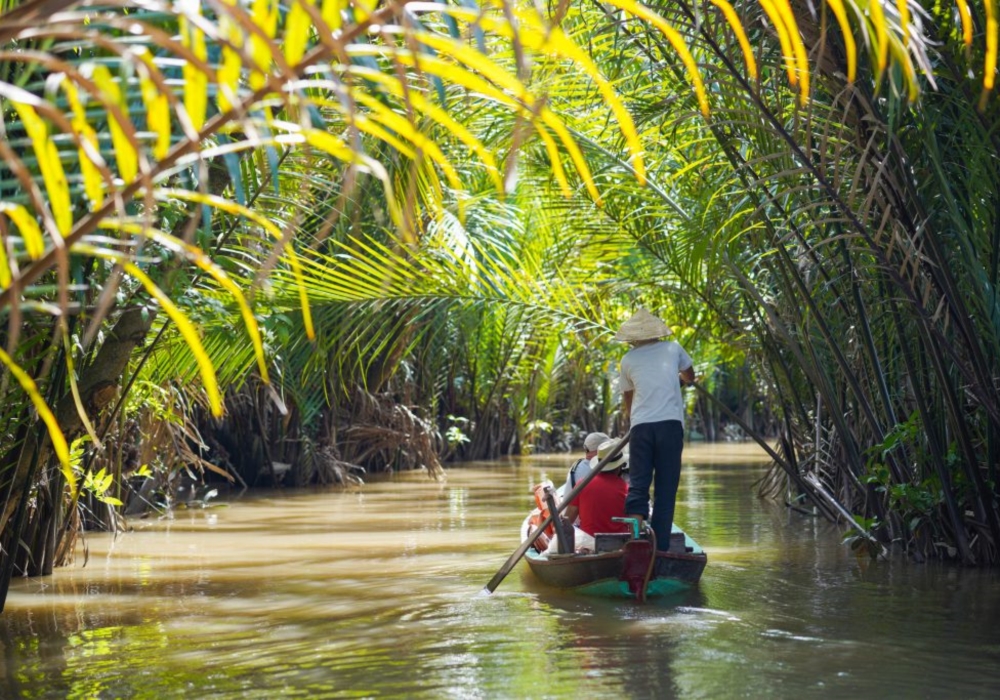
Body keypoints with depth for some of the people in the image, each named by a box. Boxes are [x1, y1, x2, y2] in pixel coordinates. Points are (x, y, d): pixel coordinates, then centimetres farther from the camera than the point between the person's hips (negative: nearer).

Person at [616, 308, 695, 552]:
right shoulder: (672, 348, 12)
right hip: (670, 423, 0)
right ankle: (660, 546, 0)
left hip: (641, 426, 0)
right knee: (666, 488, 3)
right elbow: (690, 376, 30)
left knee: (637, 485, 3)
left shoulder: (628, 360, 12)